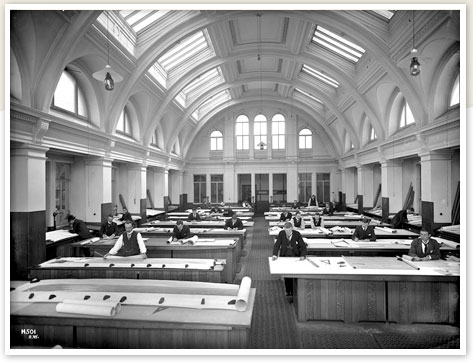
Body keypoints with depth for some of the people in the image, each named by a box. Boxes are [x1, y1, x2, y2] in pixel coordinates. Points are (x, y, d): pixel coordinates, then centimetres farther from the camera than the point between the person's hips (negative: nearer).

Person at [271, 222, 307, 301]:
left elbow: (303, 246, -9)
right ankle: (289, 292, 9)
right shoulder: (281, 234, -8)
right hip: (285, 256, 1)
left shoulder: (297, 234, -11)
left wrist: (303, 255, -26)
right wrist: (275, 255, -24)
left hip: (296, 256, 0)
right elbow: (277, 245, -8)